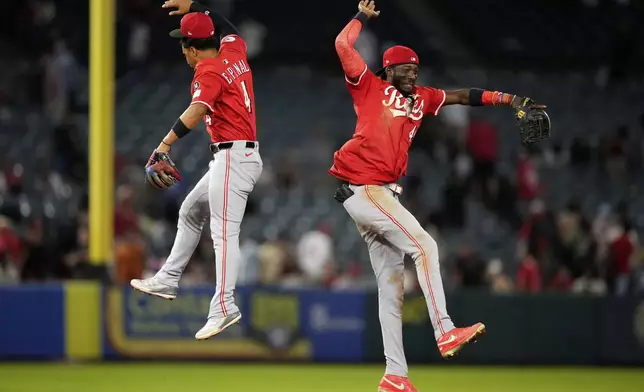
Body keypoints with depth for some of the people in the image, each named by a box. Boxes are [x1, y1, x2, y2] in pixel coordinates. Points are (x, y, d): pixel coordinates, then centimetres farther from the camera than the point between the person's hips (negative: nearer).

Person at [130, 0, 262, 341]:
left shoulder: (208, 70, -14)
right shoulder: (234, 51, 10)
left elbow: (197, 109, -31)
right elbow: (228, 27, 33)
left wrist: (167, 143, -38)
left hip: (233, 156, -10)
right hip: (242, 156, 10)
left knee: (224, 231, -17)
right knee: (190, 212, 22)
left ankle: (224, 306, -25)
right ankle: (167, 280, 28)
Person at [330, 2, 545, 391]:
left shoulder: (421, 98, 18)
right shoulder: (370, 87, 2)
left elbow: (461, 96, 21)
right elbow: (343, 45, -7)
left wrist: (508, 99, 15)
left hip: (382, 192, 8)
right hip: (361, 186, -8)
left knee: (392, 282, 7)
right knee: (423, 244, -18)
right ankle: (445, 333, -23)